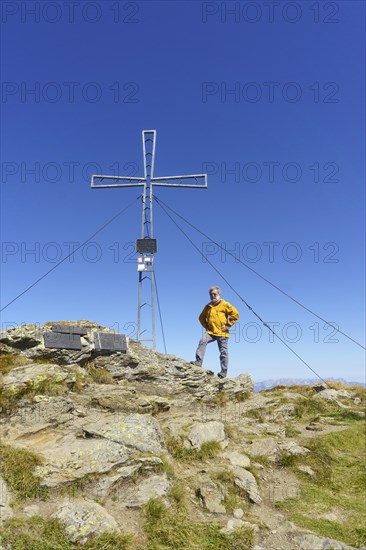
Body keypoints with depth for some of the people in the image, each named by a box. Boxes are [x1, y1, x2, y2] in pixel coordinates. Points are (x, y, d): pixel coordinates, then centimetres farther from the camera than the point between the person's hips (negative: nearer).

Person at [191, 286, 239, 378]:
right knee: (202, 341, -21)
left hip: (222, 332, -4)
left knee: (223, 351, 1)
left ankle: (224, 371, 11)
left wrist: (228, 325, -10)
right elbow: (201, 317, 28)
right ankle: (199, 361, -19)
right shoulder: (208, 306, 14)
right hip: (210, 332, 4)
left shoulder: (224, 304, -2)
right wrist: (205, 326, 13)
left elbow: (235, 314, -9)